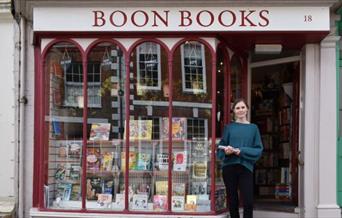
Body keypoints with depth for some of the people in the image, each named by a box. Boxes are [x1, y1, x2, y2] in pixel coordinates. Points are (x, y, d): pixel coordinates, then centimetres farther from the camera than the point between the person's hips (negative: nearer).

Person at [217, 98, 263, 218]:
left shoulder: (253, 128, 8)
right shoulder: (229, 127, 9)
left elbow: (258, 150, 3)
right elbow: (221, 146, 7)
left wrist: (242, 151, -12)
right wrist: (226, 151, -15)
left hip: (246, 167, -1)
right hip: (229, 167, 1)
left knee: (248, 202, -9)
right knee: (232, 201, 7)